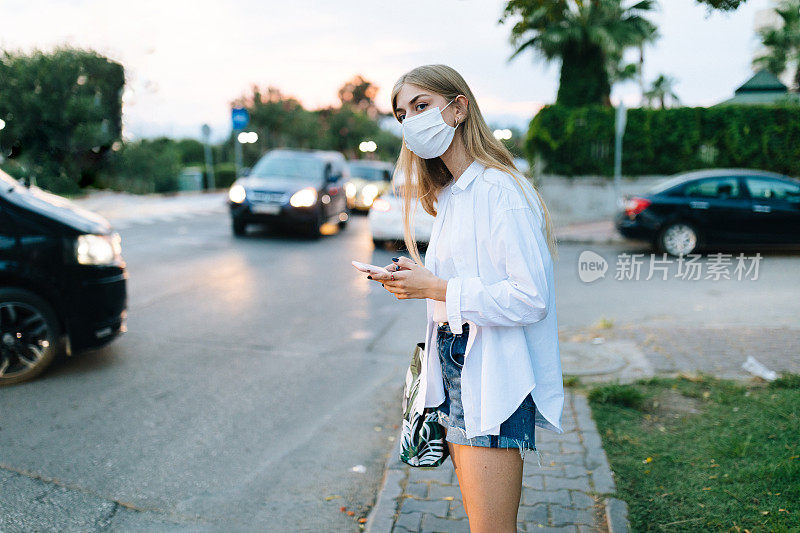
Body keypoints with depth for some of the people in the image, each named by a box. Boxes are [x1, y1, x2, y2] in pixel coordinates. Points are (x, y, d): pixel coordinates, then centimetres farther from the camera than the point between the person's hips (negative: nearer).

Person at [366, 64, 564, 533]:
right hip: (455, 370, 9)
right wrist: (416, 280, 5)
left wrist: (437, 288, -16)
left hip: (493, 377, -9)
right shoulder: (449, 195, 15)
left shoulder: (502, 190, -15)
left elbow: (531, 298, -21)